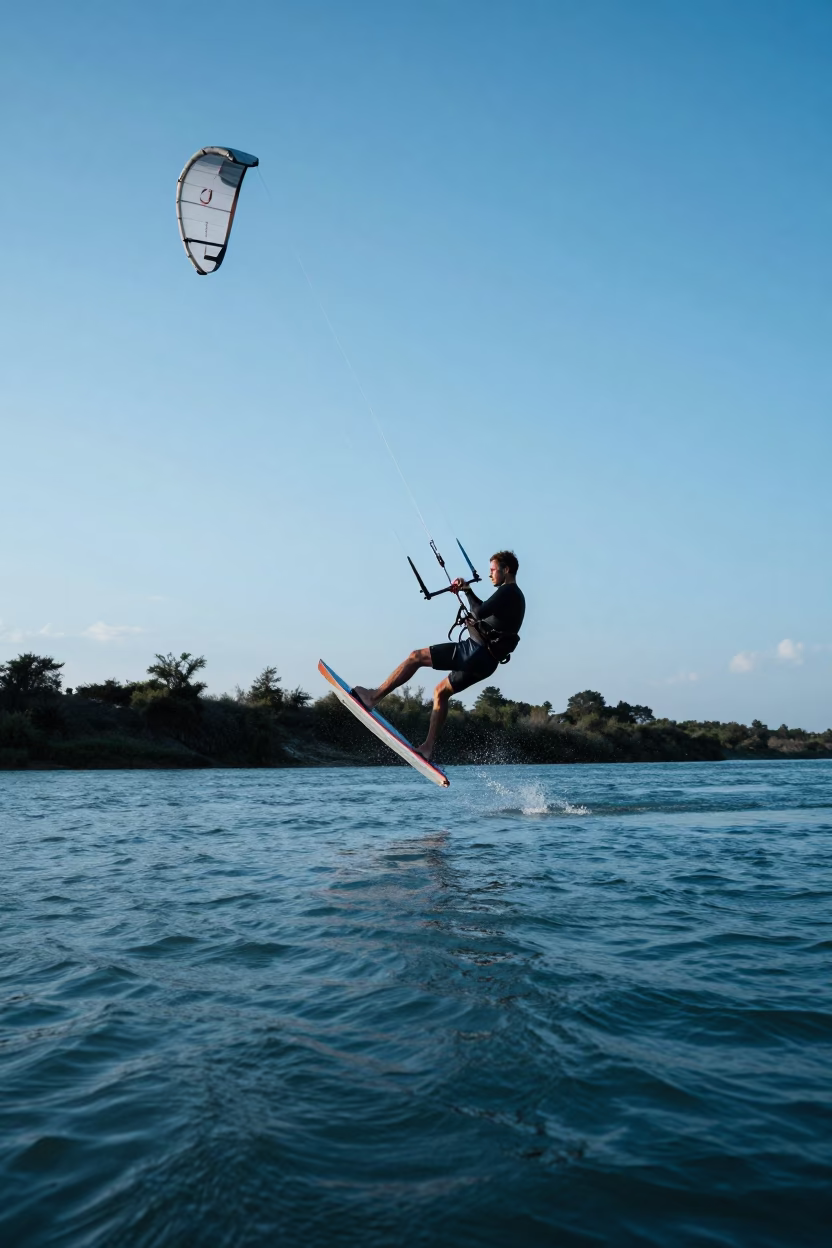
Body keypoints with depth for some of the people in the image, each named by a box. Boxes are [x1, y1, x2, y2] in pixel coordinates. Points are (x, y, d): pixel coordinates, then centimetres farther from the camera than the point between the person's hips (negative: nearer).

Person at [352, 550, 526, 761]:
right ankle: (427, 747, 17)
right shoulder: (515, 595, 20)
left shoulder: (507, 591, -11)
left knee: (415, 657, -4)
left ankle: (373, 697, -4)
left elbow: (479, 613, -24)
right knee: (441, 692, 20)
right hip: (487, 661, 10)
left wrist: (467, 593, -6)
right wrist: (468, 591, 19)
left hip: (476, 651, -10)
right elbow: (485, 610, 33)